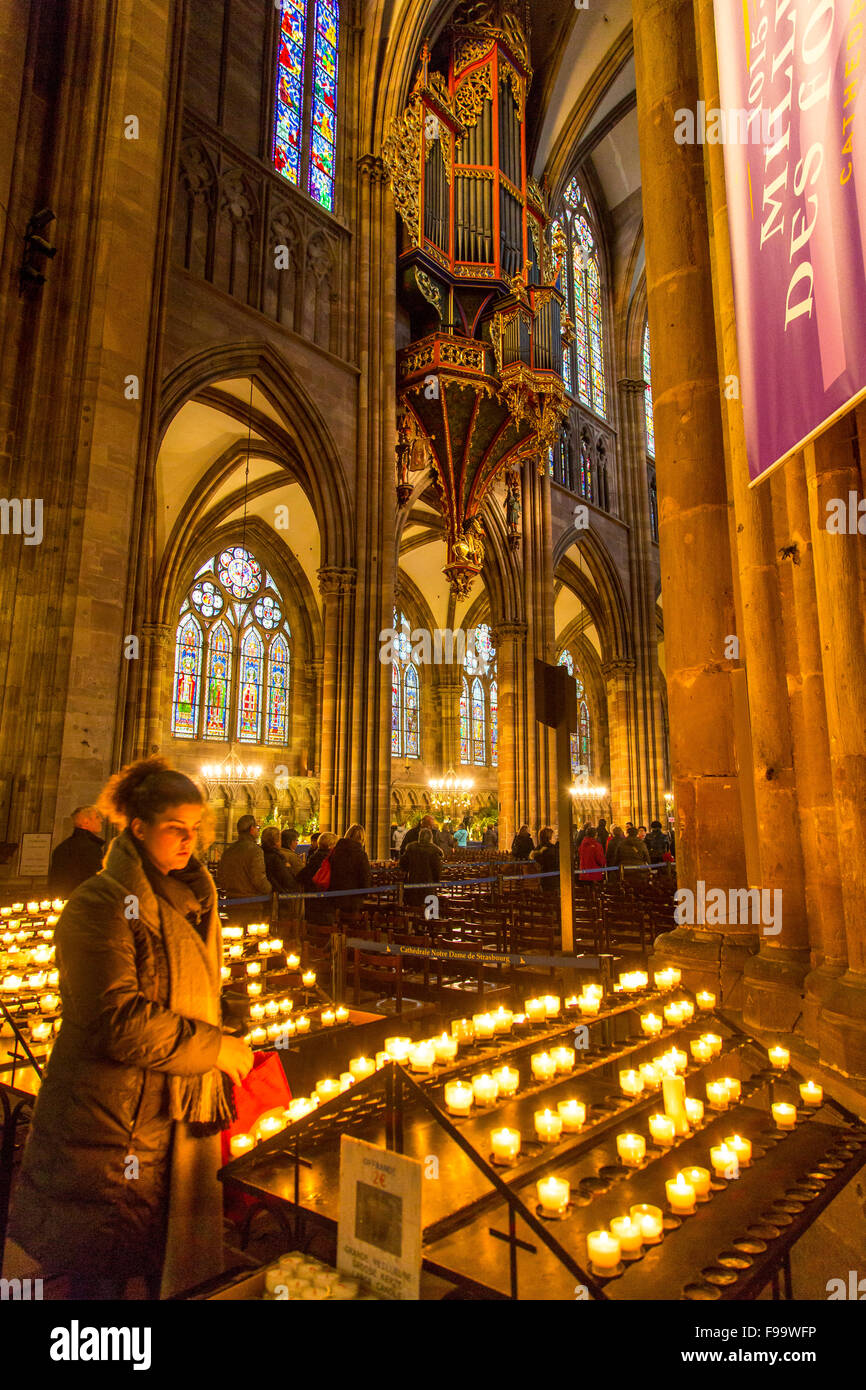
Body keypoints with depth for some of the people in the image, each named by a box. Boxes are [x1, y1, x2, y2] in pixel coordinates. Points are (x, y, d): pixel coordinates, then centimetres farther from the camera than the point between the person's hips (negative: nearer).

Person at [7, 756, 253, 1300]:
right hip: (112, 1132, -7)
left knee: (180, 1274, 16)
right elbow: (119, 1021, -24)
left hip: (180, 1126, 7)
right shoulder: (102, 904, -16)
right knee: (102, 1277, 8)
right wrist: (217, 1048, -16)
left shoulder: (191, 900, 9)